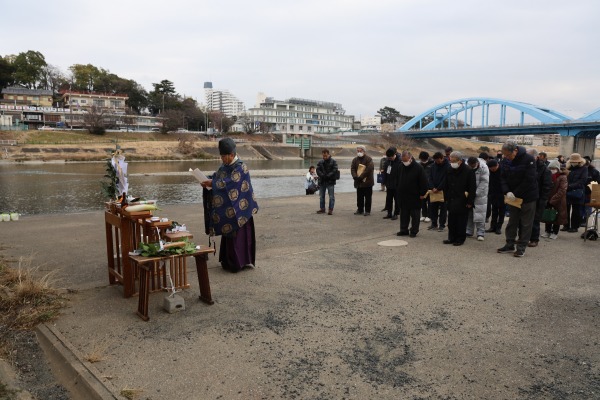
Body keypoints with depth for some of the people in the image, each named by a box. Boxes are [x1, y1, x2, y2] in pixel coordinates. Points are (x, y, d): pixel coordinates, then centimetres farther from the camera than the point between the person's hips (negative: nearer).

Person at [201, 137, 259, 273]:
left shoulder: (240, 167, -15)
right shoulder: (224, 166, 10)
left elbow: (229, 183, -24)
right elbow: (216, 178, 9)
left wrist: (212, 184, -24)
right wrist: (208, 181, -10)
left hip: (238, 208, -8)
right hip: (227, 207, 8)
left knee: (237, 234, -2)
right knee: (228, 233, 12)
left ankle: (237, 263, 6)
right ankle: (229, 261, 21)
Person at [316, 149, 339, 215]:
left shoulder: (333, 162, -4)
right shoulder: (320, 162, 7)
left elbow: (334, 171, -11)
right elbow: (318, 170, 0)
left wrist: (328, 176, -20)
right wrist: (322, 175, -16)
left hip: (330, 182, -4)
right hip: (322, 181, 4)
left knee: (331, 196, -2)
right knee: (321, 196, 11)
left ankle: (331, 210, 3)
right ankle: (322, 208, 22)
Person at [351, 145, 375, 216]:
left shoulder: (368, 159, -7)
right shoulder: (355, 160, 10)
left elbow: (369, 169, -19)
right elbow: (352, 169, 3)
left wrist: (361, 177, -21)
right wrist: (355, 176, -15)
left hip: (367, 182, -5)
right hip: (358, 182, 5)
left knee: (368, 197, 1)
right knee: (359, 197, 12)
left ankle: (367, 211, 9)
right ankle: (360, 210, 22)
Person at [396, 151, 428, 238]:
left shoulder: (418, 168, -11)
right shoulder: (401, 166, 5)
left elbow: (423, 182, -9)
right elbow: (398, 181, 16)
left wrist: (422, 193, -10)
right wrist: (398, 191, 12)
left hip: (414, 196, -5)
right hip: (402, 195, 5)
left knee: (414, 215, 4)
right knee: (403, 214, 11)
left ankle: (414, 231, 14)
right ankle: (404, 230, 20)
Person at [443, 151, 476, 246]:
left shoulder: (468, 171, -10)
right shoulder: (450, 170, 7)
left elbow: (472, 188, -10)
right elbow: (446, 186, 15)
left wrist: (470, 201, -13)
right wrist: (446, 197, 9)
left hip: (463, 201, -6)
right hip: (451, 200, 6)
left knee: (461, 221, 2)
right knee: (451, 221, 10)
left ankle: (460, 239, 12)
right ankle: (452, 237, 20)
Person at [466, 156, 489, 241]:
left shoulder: (483, 167, -17)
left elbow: (484, 182, -19)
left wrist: (476, 193, -22)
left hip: (480, 194, -3)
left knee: (480, 213, -3)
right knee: (468, 213, 10)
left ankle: (480, 233, 2)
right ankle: (468, 231, 21)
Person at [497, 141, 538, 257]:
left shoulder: (528, 159, -18)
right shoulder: (505, 160, -2)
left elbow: (529, 180, -21)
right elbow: (503, 178, -1)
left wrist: (516, 194, -21)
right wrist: (507, 192, -17)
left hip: (528, 197, -5)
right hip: (512, 197, 5)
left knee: (526, 223, 3)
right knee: (512, 221, 12)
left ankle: (521, 247, 9)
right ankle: (510, 245, 20)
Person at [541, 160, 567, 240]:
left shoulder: (562, 177, -13)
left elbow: (562, 191, -19)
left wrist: (553, 200, -22)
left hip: (558, 202, -5)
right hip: (548, 200, 5)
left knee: (556, 217, 5)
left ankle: (555, 232, 16)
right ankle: (548, 231, 24)